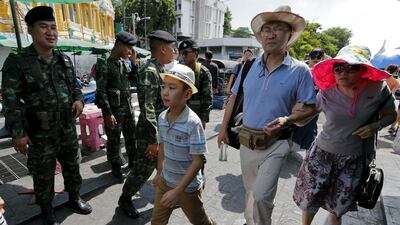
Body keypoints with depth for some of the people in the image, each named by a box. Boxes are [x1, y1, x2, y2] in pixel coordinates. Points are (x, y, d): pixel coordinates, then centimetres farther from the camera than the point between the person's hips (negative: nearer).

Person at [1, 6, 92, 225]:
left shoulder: (64, 60, 5)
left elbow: (75, 86, 15)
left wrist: (79, 99, -7)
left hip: (68, 130, 5)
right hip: (40, 135, -4)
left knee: (73, 169, 20)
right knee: (43, 177, 13)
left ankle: (74, 199, 43)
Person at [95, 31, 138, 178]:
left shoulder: (124, 63, 7)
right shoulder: (104, 64, -13)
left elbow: (134, 80, 13)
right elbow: (101, 91, -16)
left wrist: (134, 62, 1)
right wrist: (108, 113, -19)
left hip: (128, 107, 7)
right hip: (114, 109, -7)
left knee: (132, 136, 17)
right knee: (114, 140, 8)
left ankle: (133, 162, 35)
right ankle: (116, 167, 26)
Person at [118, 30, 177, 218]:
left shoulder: (160, 70, 8)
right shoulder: (149, 71, -20)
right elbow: (147, 109, -25)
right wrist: (154, 139, -22)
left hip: (164, 132, 8)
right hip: (150, 134, -8)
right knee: (142, 171, 10)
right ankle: (125, 199, 35)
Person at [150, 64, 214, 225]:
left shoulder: (193, 122, -26)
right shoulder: (162, 117, -7)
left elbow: (197, 162, -23)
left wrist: (177, 190, -21)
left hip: (188, 186, -5)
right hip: (165, 181, 5)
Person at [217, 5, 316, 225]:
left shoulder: (300, 70, -8)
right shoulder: (249, 66, 1)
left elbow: (308, 108, -6)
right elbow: (234, 98, 8)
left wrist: (287, 120, -26)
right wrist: (224, 128, 8)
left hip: (275, 143, -3)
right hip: (246, 140, 4)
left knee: (261, 195, -7)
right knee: (251, 191, 21)